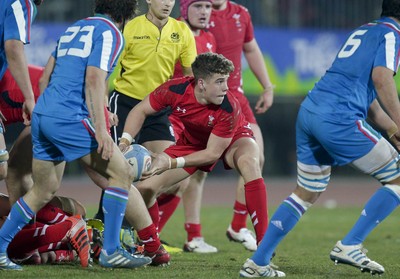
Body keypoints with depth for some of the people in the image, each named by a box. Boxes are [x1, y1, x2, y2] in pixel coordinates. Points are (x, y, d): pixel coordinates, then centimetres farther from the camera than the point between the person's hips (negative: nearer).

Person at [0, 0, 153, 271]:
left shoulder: (76, 27, 22)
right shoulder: (110, 33, -4)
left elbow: (47, 72, 26)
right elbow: (94, 79, -16)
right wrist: (100, 129, -20)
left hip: (42, 115, 9)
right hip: (69, 117, -9)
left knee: (44, 191, 18)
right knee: (122, 172, -2)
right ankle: (111, 251, -4)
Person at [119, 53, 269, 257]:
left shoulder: (229, 108, -36)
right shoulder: (175, 90, -30)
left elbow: (213, 153, -28)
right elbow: (141, 110, -13)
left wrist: (173, 163, -36)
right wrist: (125, 142, -27)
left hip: (231, 140, -3)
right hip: (192, 141, 3)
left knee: (249, 162, -39)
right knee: (144, 189, -9)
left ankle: (264, 243, -37)